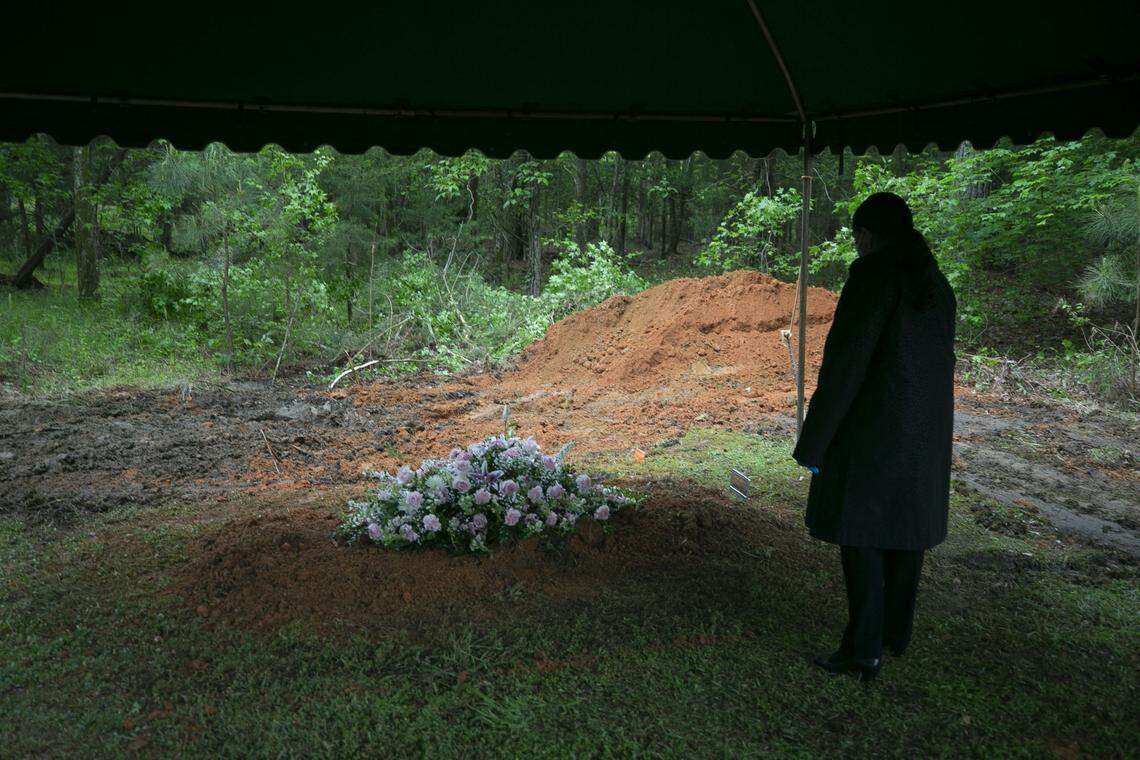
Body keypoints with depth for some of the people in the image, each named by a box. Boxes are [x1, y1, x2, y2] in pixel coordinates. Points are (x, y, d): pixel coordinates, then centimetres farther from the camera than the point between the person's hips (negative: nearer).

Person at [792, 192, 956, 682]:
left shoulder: (874, 274, -15)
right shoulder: (937, 283, 10)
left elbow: (845, 361, -20)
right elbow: (938, 363, 14)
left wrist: (813, 442, -15)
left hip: (869, 429, -8)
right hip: (925, 432, 8)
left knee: (860, 534, 0)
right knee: (905, 530, 17)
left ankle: (864, 650, 5)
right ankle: (896, 631, 30)